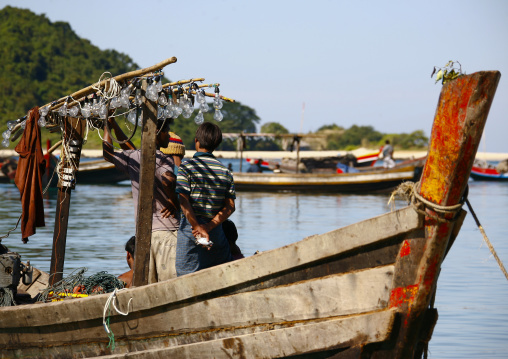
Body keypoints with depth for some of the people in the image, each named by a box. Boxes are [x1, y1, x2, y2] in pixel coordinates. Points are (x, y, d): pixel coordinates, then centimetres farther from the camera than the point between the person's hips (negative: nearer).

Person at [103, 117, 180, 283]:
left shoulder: (132, 158, 10)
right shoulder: (163, 160, -9)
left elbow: (108, 153, 27)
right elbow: (169, 181, -30)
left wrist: (109, 124, 36)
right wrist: (174, 204, -14)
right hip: (167, 229, -6)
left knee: (146, 287, 9)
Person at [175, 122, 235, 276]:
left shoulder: (187, 167, -5)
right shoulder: (225, 171, 8)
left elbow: (184, 202, -15)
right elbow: (230, 207, 0)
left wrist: (198, 227, -15)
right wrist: (209, 226, -8)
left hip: (191, 228, -4)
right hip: (216, 230, 4)